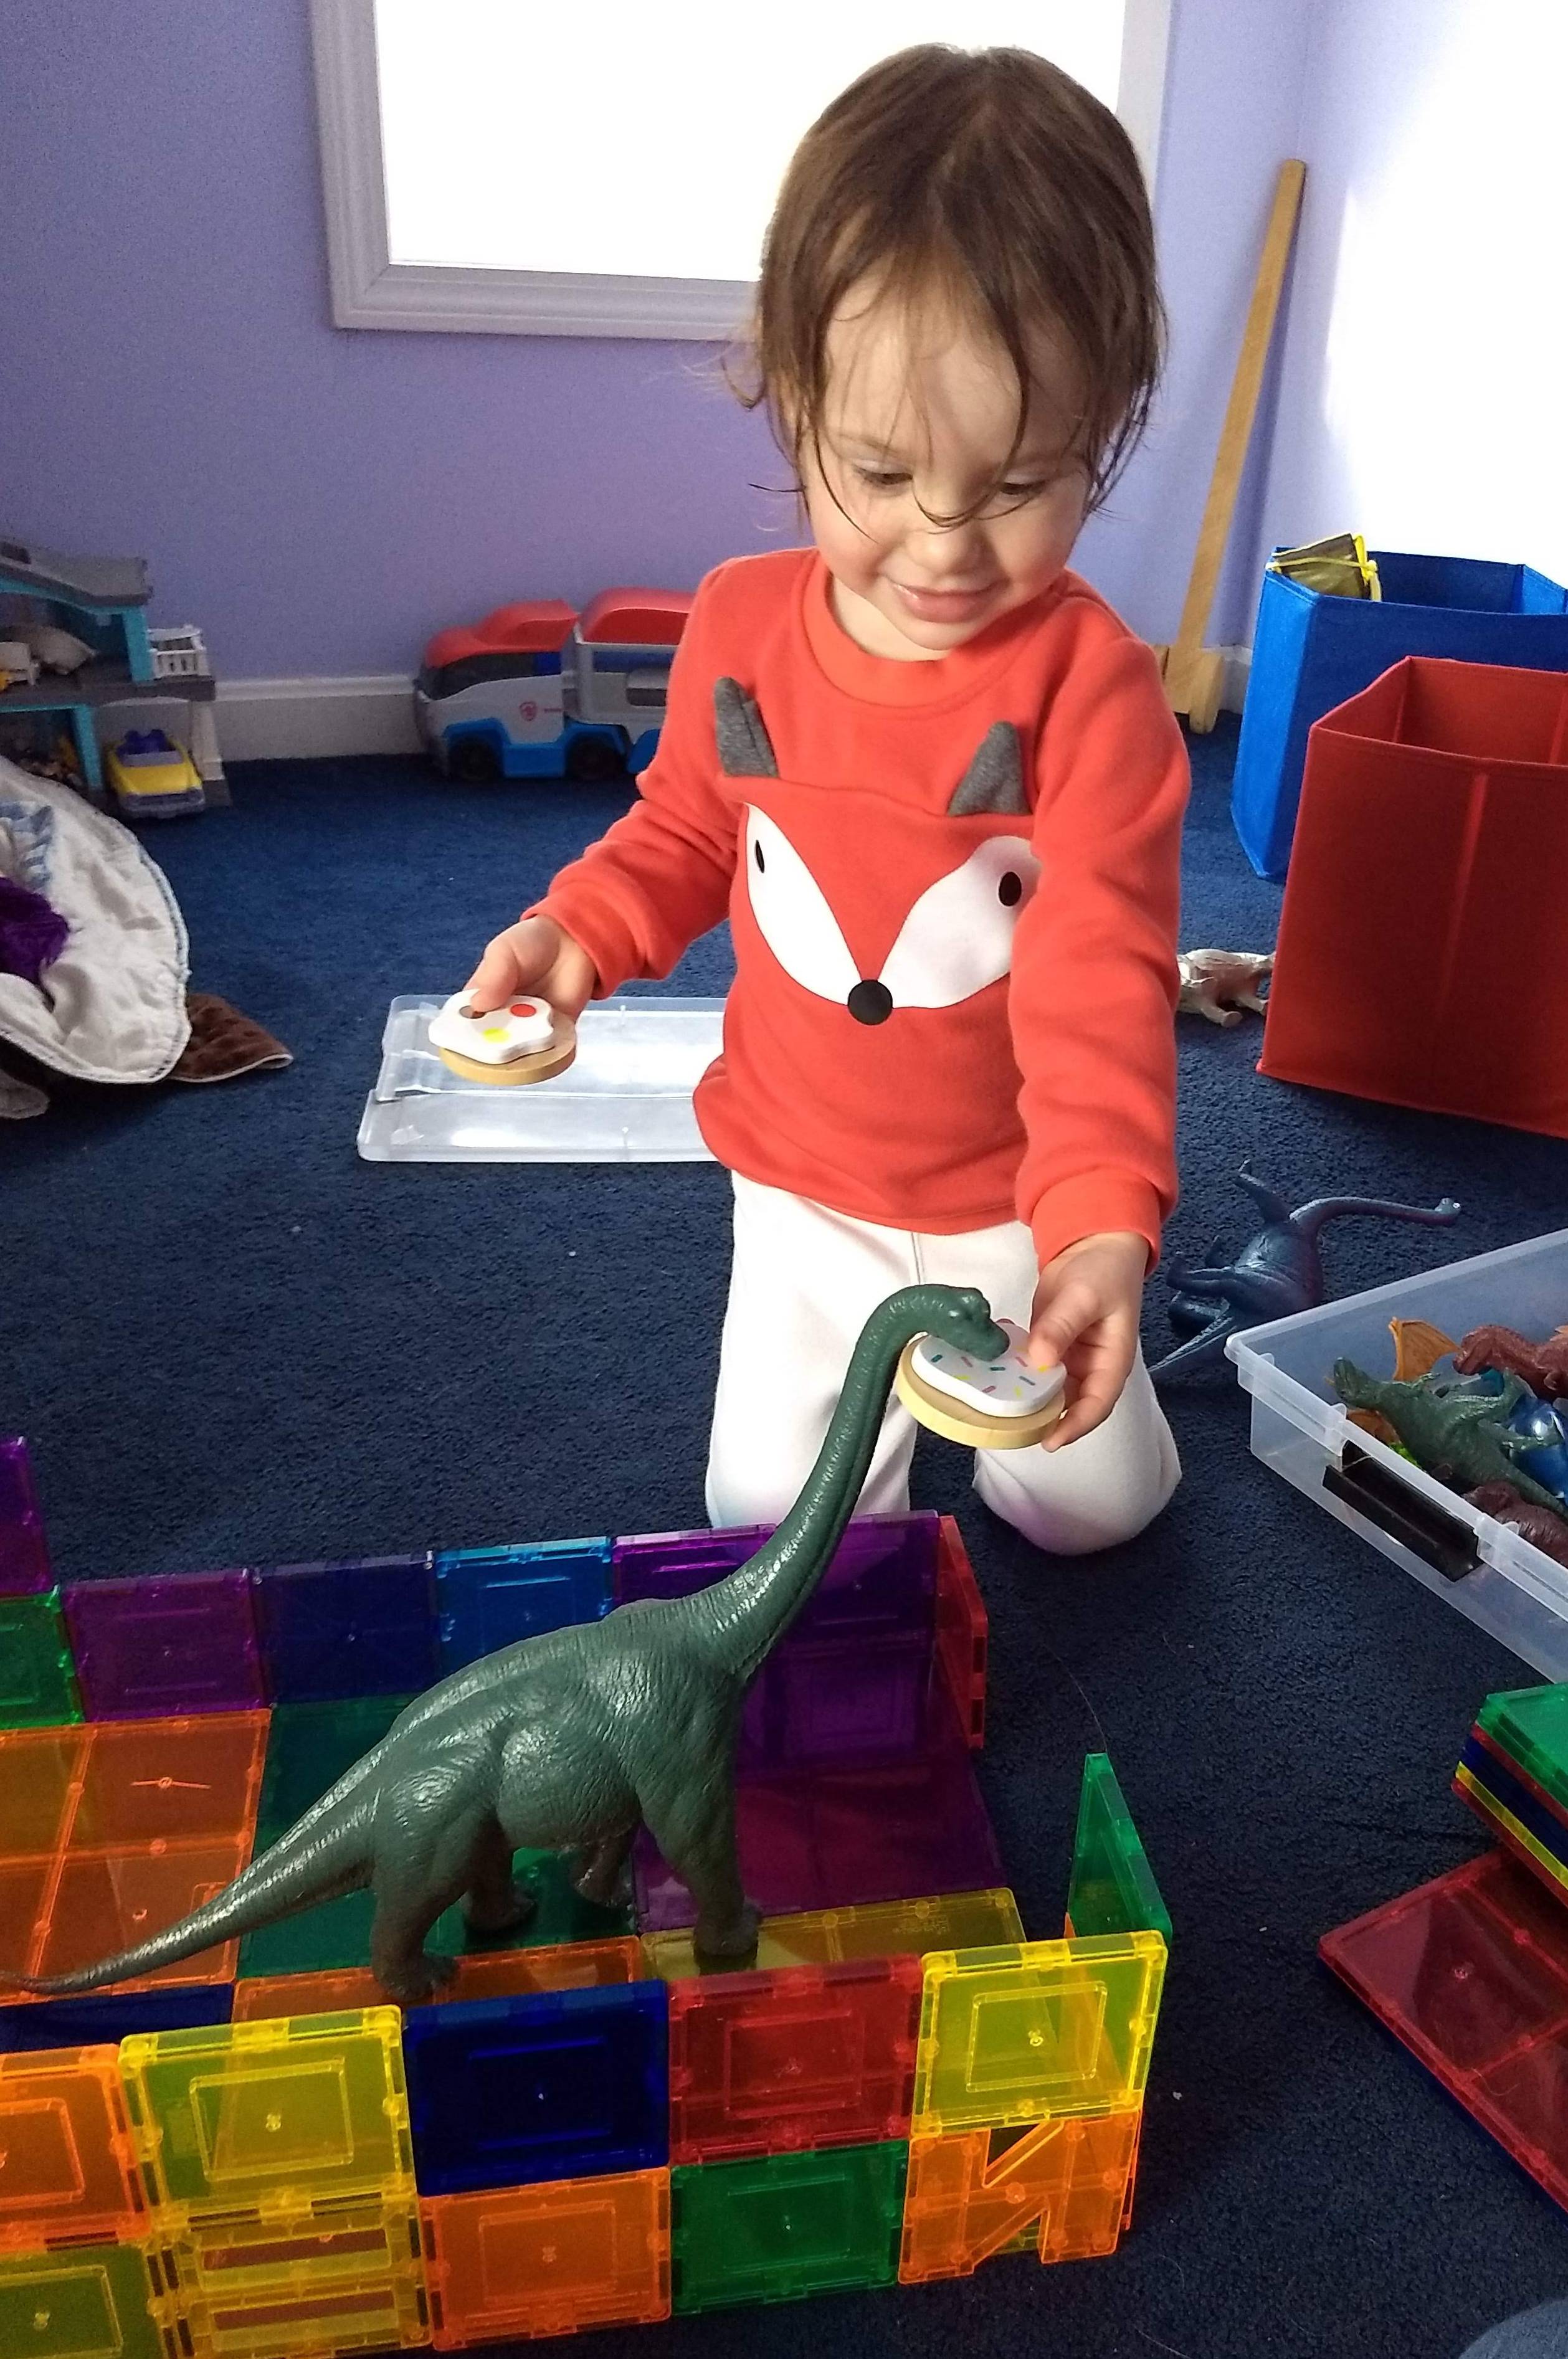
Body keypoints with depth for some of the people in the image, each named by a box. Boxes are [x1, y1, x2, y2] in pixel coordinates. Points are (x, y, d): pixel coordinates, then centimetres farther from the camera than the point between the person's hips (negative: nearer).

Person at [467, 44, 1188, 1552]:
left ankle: (980, 1319, 36)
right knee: (775, 1512, 4)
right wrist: (578, 930, -12)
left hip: (1020, 1193, -2)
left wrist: (1101, 1226, -41)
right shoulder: (740, 625, -10)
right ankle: (880, 1335, 34)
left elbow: (1103, 978, -27)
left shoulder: (1090, 682, -21)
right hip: (807, 1186, 3)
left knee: (1093, 1501, 8)